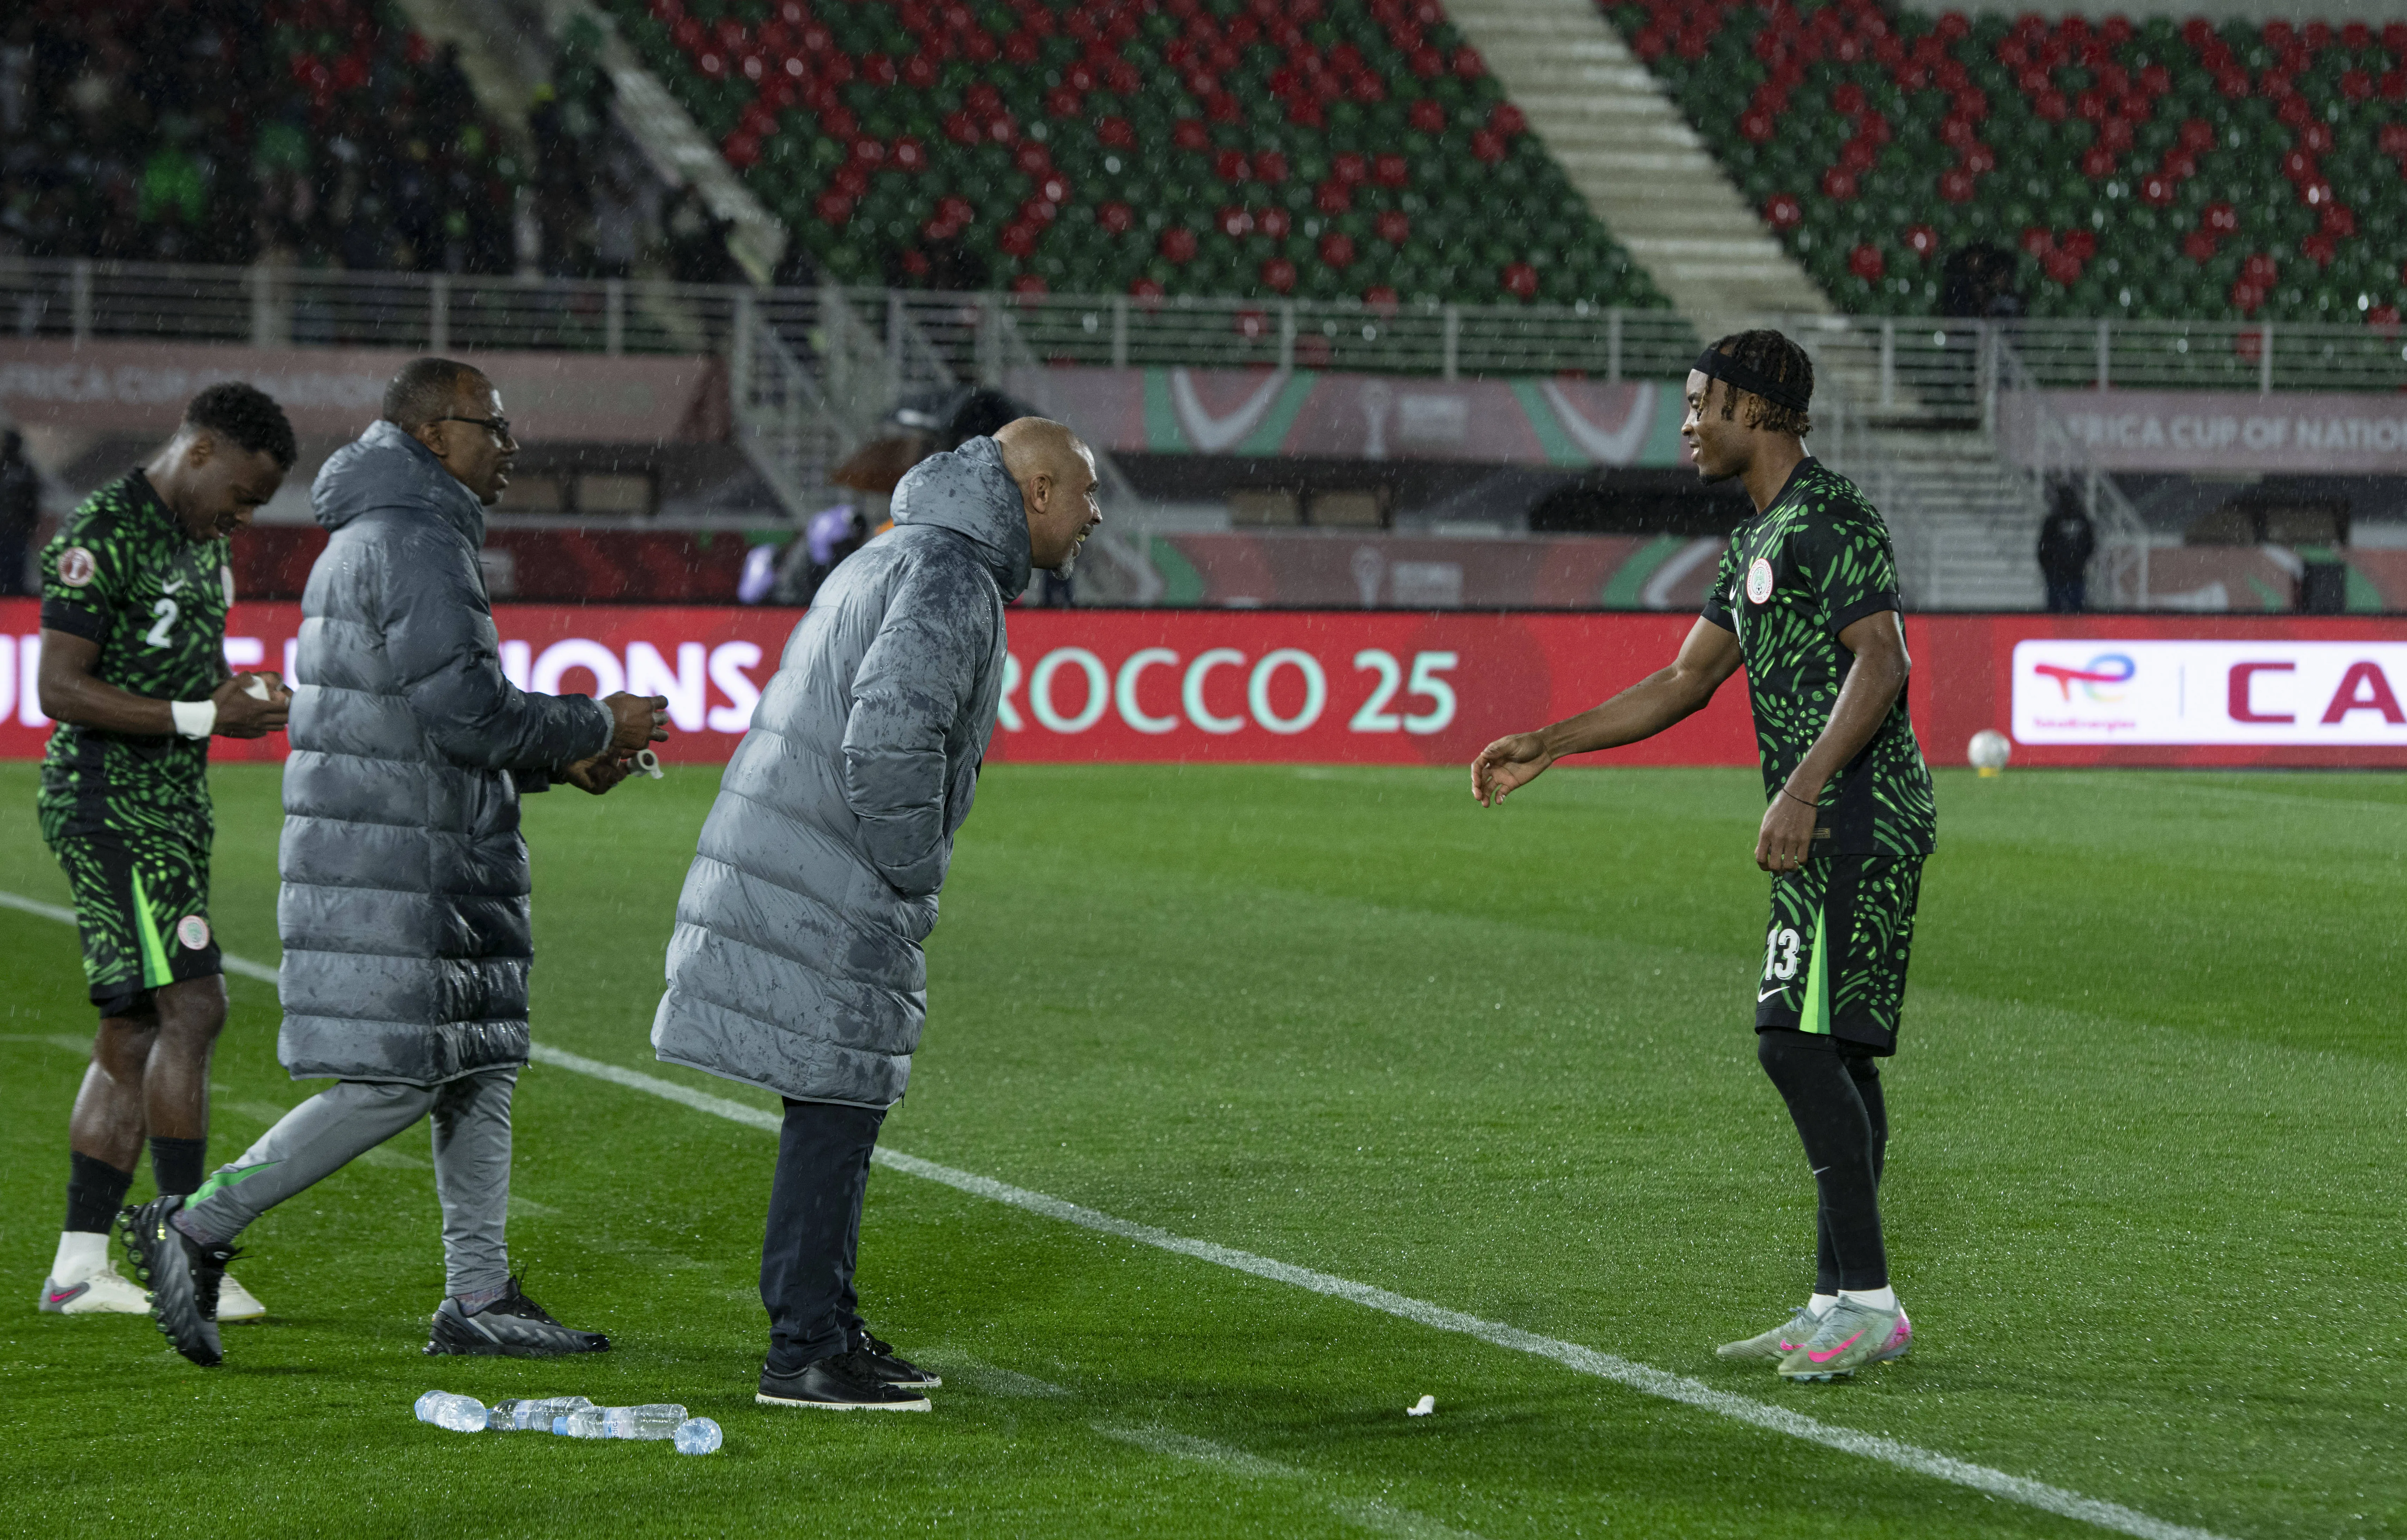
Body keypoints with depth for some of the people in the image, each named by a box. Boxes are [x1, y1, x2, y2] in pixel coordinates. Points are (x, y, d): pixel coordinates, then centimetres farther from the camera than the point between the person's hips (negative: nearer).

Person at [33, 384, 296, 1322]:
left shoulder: (202, 545, 18)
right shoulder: (101, 538, -12)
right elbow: (60, 690, -17)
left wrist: (242, 694, 8)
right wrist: (202, 715, -20)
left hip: (173, 811, 10)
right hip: (107, 804, -10)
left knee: (135, 1032, 8)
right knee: (190, 1006, -16)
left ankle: (78, 1267, 11)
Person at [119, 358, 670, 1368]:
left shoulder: (374, 537, 21)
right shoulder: (413, 541, -14)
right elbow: (465, 714, -20)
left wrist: (557, 760, 14)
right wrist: (597, 729, -7)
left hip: (441, 868, 11)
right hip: (390, 870, -11)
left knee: (481, 1071, 9)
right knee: (391, 1085, -10)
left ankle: (478, 1300, 10)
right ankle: (192, 1230, -2)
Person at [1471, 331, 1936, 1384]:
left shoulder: (1829, 519, -11)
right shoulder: (1757, 542, 21)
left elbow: (1882, 663, -22)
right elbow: (1686, 681, 27)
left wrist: (1802, 792, -29)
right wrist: (1547, 747, 26)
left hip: (1856, 820, -10)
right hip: (1831, 830, 10)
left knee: (1799, 1041, -15)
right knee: (1830, 1055, 9)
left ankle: (1868, 1299, -15)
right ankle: (1839, 1304, 11)